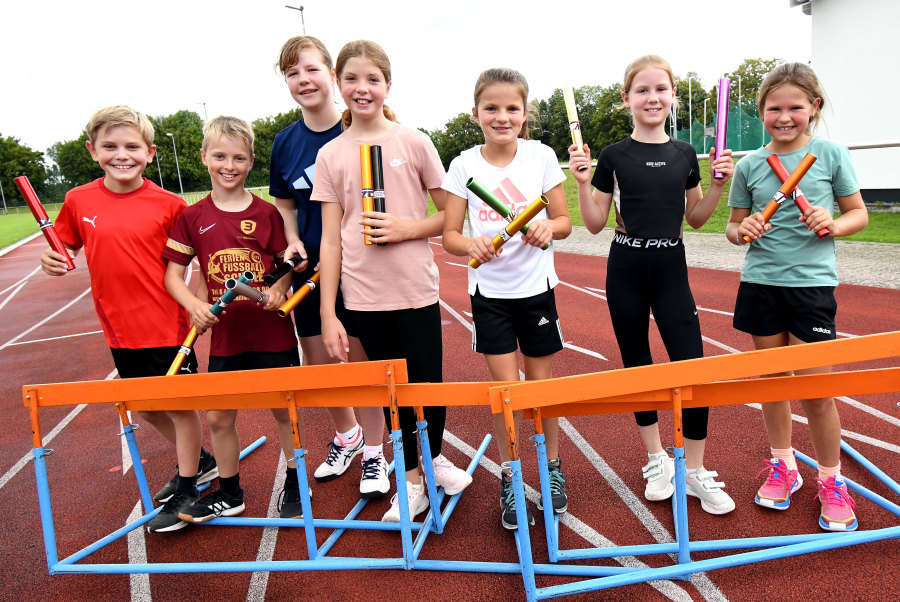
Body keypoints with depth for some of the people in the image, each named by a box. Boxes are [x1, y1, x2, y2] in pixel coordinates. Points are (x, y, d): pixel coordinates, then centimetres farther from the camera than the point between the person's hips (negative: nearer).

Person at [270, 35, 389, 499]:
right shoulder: (285, 143, 4)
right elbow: (285, 206, 14)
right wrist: (293, 243, -4)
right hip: (310, 270, 5)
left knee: (365, 362, 5)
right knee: (316, 366, 14)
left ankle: (374, 453, 26)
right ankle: (346, 436, 40)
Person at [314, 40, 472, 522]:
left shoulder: (414, 142, 1)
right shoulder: (330, 155, 4)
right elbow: (330, 239, 2)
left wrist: (408, 228, -13)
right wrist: (328, 315, -1)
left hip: (415, 290, -1)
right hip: (362, 296, 1)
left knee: (428, 385, 5)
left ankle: (434, 456, 36)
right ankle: (411, 482, 31)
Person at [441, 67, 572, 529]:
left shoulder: (541, 156, -2)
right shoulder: (464, 164, -3)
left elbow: (565, 221, 3)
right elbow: (449, 236, -2)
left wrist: (548, 227, -20)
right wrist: (473, 244, -24)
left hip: (535, 286, 1)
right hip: (489, 289, 0)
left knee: (541, 383, 10)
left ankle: (553, 467, 34)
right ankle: (508, 479, 22)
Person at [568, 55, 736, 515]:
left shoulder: (684, 154, 7)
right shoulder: (613, 156, -1)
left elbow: (695, 218, 13)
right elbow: (595, 223, -1)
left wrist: (718, 184, -1)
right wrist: (582, 182, -14)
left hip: (671, 269, 2)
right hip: (626, 270, -1)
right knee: (637, 366, 8)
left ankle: (695, 470, 15)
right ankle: (656, 459, 28)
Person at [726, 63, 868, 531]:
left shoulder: (831, 154, 1)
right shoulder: (750, 164, 4)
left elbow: (859, 214, 7)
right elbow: (733, 228, 10)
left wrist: (833, 225, -14)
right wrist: (743, 230, -12)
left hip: (812, 284, -2)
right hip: (760, 282, 2)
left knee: (815, 390, 0)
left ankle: (831, 481, 23)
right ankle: (783, 465, 32)